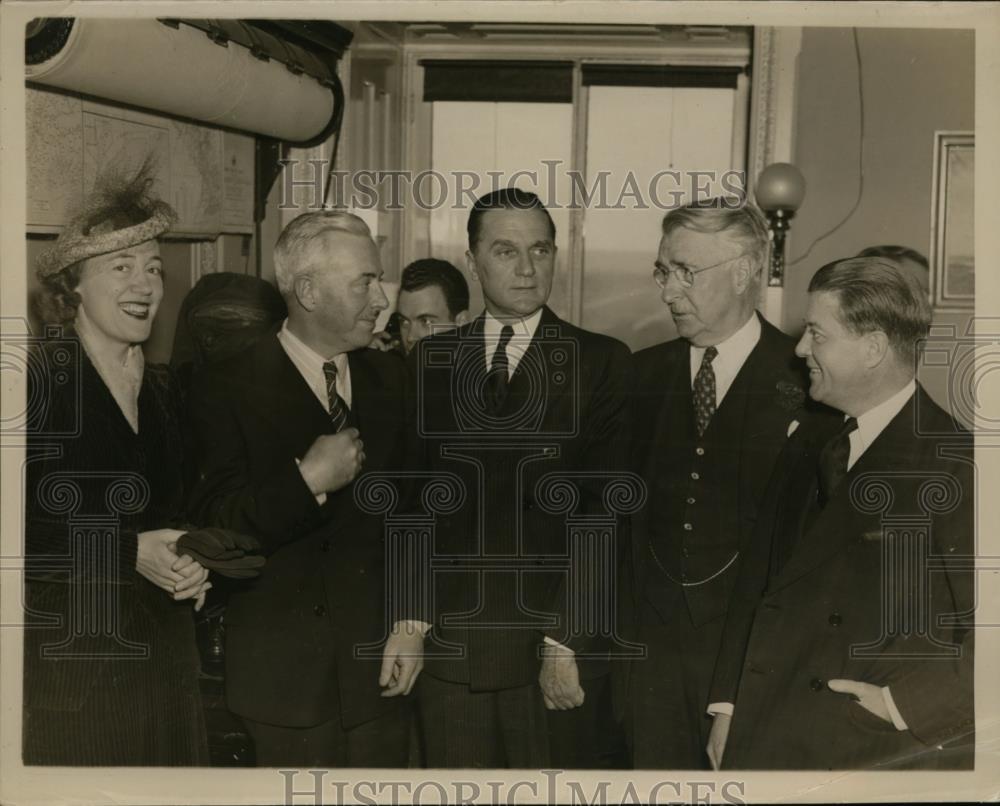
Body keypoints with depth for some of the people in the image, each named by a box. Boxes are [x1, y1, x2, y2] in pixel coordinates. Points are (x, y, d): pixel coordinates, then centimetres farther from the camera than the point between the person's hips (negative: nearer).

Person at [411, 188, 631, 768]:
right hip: (449, 648, 3)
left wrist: (566, 642, -12)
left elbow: (602, 509, -8)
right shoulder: (431, 360, 8)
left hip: (556, 645, -2)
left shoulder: (601, 362, -2)